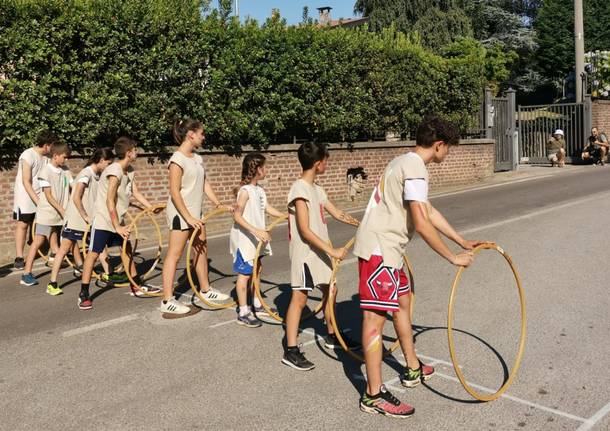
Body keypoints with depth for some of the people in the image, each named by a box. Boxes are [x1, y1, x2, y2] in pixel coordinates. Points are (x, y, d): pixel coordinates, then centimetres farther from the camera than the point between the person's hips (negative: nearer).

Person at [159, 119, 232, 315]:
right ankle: (167, 301, 0)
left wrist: (218, 204, 4)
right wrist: (188, 217, -24)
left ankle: (205, 290, 31)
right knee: (175, 254, -5)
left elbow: (205, 184, 11)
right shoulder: (178, 159, -17)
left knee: (201, 249, 17)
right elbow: (174, 192, -21)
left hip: (195, 212, 9)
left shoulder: (197, 158, 8)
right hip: (180, 213, -9)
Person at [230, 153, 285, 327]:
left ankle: (257, 305, 31)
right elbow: (237, 216, -26)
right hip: (244, 238, -9)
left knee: (255, 271, 18)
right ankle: (243, 314, 6)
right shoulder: (245, 190, -21)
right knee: (245, 274, -2)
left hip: (255, 238, 9)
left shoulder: (259, 189, 5)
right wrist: (256, 231, -34)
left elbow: (268, 208, 13)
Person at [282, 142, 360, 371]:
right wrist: (332, 251, -24)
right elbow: (305, 230, -23)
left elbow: (337, 213, 15)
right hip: (305, 252, -9)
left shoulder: (316, 188, 9)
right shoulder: (300, 189, -19)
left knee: (330, 290, 17)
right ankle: (291, 351, 1)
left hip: (319, 250, 9)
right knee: (299, 298, -5)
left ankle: (331, 336, 34)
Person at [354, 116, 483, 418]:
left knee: (402, 301, 21)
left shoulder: (406, 162, 17)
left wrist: (462, 241, 24)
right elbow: (422, 224, -22)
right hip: (379, 248, -11)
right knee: (375, 316, -8)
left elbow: (429, 211, 22)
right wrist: (453, 258, -12)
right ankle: (373, 396, -2)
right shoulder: (415, 167, -16)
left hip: (385, 247, 11)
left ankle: (413, 369, 37)